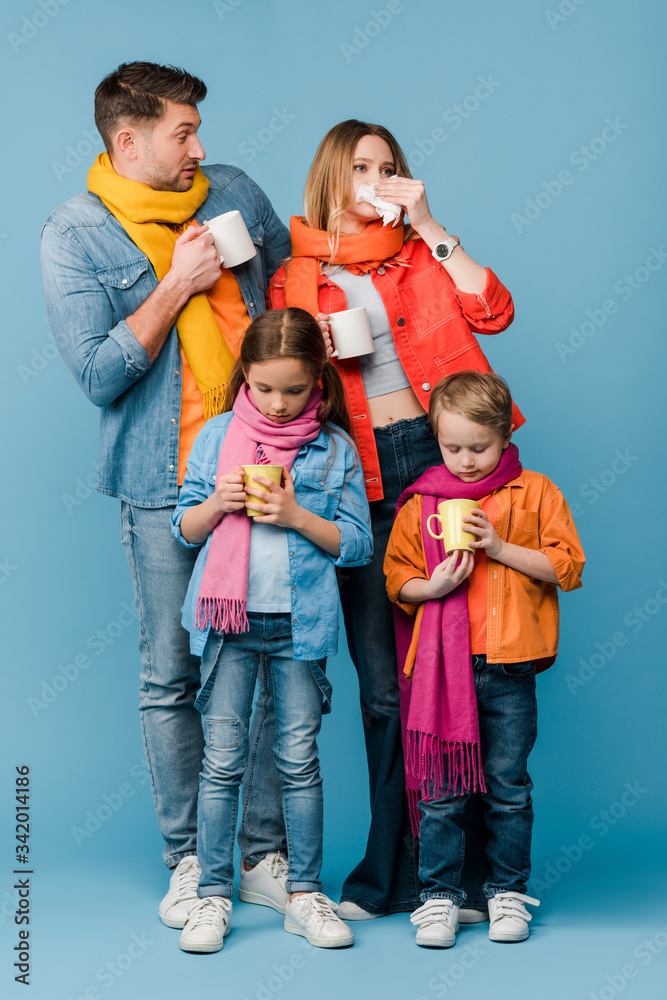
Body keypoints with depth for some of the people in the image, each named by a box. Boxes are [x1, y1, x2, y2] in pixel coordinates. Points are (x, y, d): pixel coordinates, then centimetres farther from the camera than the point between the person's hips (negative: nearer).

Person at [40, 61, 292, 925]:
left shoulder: (234, 193, 10)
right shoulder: (73, 236, -2)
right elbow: (99, 374, -10)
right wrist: (178, 282, -11)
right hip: (165, 481, -3)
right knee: (172, 676, 1)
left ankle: (268, 855, 17)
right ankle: (189, 861, 15)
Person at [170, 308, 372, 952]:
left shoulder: (335, 448, 2)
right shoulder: (216, 435, 5)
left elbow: (357, 543, 1)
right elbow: (183, 528, 9)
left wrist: (296, 516, -13)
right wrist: (217, 504, -10)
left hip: (300, 622, 0)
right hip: (229, 618, 1)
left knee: (299, 761, 6)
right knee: (222, 760, 2)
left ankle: (304, 893, 17)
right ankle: (213, 894, 12)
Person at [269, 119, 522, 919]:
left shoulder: (422, 256, 15)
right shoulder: (294, 278, 11)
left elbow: (493, 311, -3)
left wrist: (426, 226, -1)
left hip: (439, 459, 1)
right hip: (358, 478, 0)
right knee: (383, 684, 4)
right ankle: (394, 873, 17)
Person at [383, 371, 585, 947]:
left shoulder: (535, 494, 4)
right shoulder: (421, 504, 6)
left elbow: (568, 566, -2)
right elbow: (397, 580, 8)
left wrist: (501, 548, -12)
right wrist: (436, 585, -12)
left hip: (509, 667, 0)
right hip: (442, 665, 1)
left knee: (508, 786, 8)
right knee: (440, 789, 3)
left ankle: (508, 891, 23)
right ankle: (439, 894, 15)